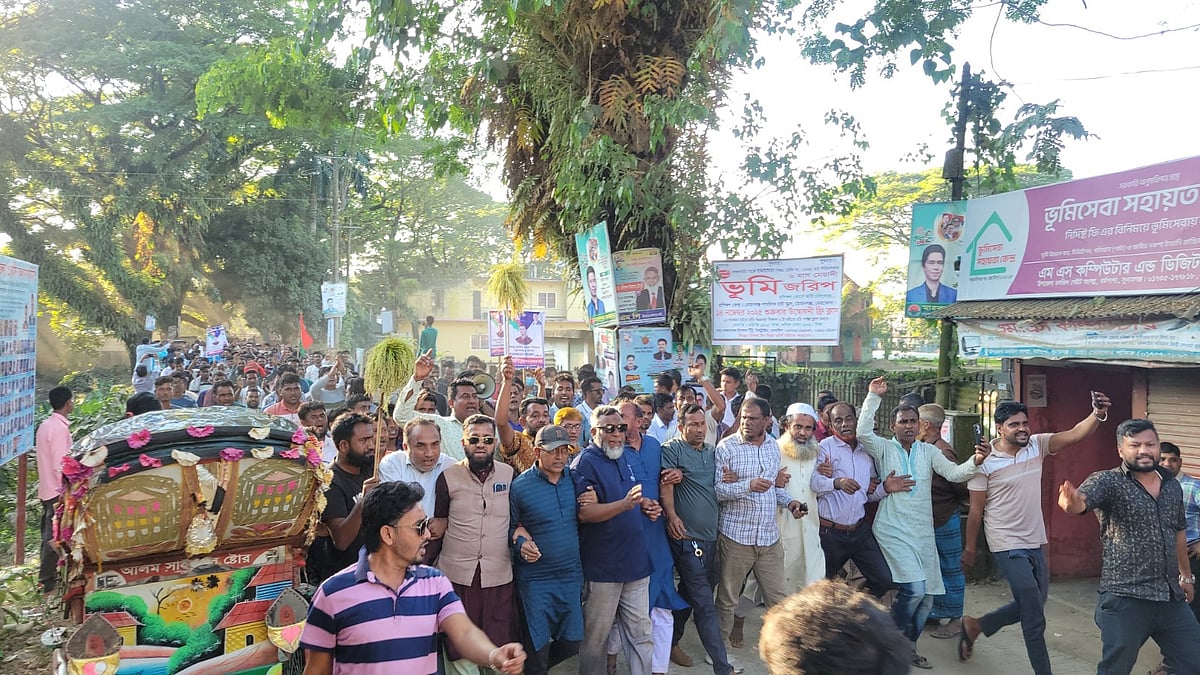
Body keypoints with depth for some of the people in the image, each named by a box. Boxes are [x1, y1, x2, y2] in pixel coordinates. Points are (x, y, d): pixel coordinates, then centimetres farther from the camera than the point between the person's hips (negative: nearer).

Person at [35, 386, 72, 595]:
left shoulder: (45, 425, 11)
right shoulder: (60, 428, -18)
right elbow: (60, 464, -21)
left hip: (46, 489, 10)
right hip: (57, 491, -10)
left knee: (49, 535, 17)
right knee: (55, 538, -3)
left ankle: (47, 578, 27)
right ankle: (48, 583, 2)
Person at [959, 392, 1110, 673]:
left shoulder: (1037, 445, -1)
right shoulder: (986, 461, -14)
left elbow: (1075, 435, -16)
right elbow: (976, 509, -8)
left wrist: (1098, 414, -35)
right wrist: (969, 549, -2)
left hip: (1035, 542, 6)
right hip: (1008, 546, -6)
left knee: (1030, 607, 20)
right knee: (1035, 618, -3)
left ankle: (975, 626, 37)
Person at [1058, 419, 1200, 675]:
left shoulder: (1173, 486, 9)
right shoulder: (1108, 481, -11)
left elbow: (1179, 533, 22)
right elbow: (1082, 500, -32)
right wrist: (1072, 502, -56)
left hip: (1172, 599, 6)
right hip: (1125, 601, -5)